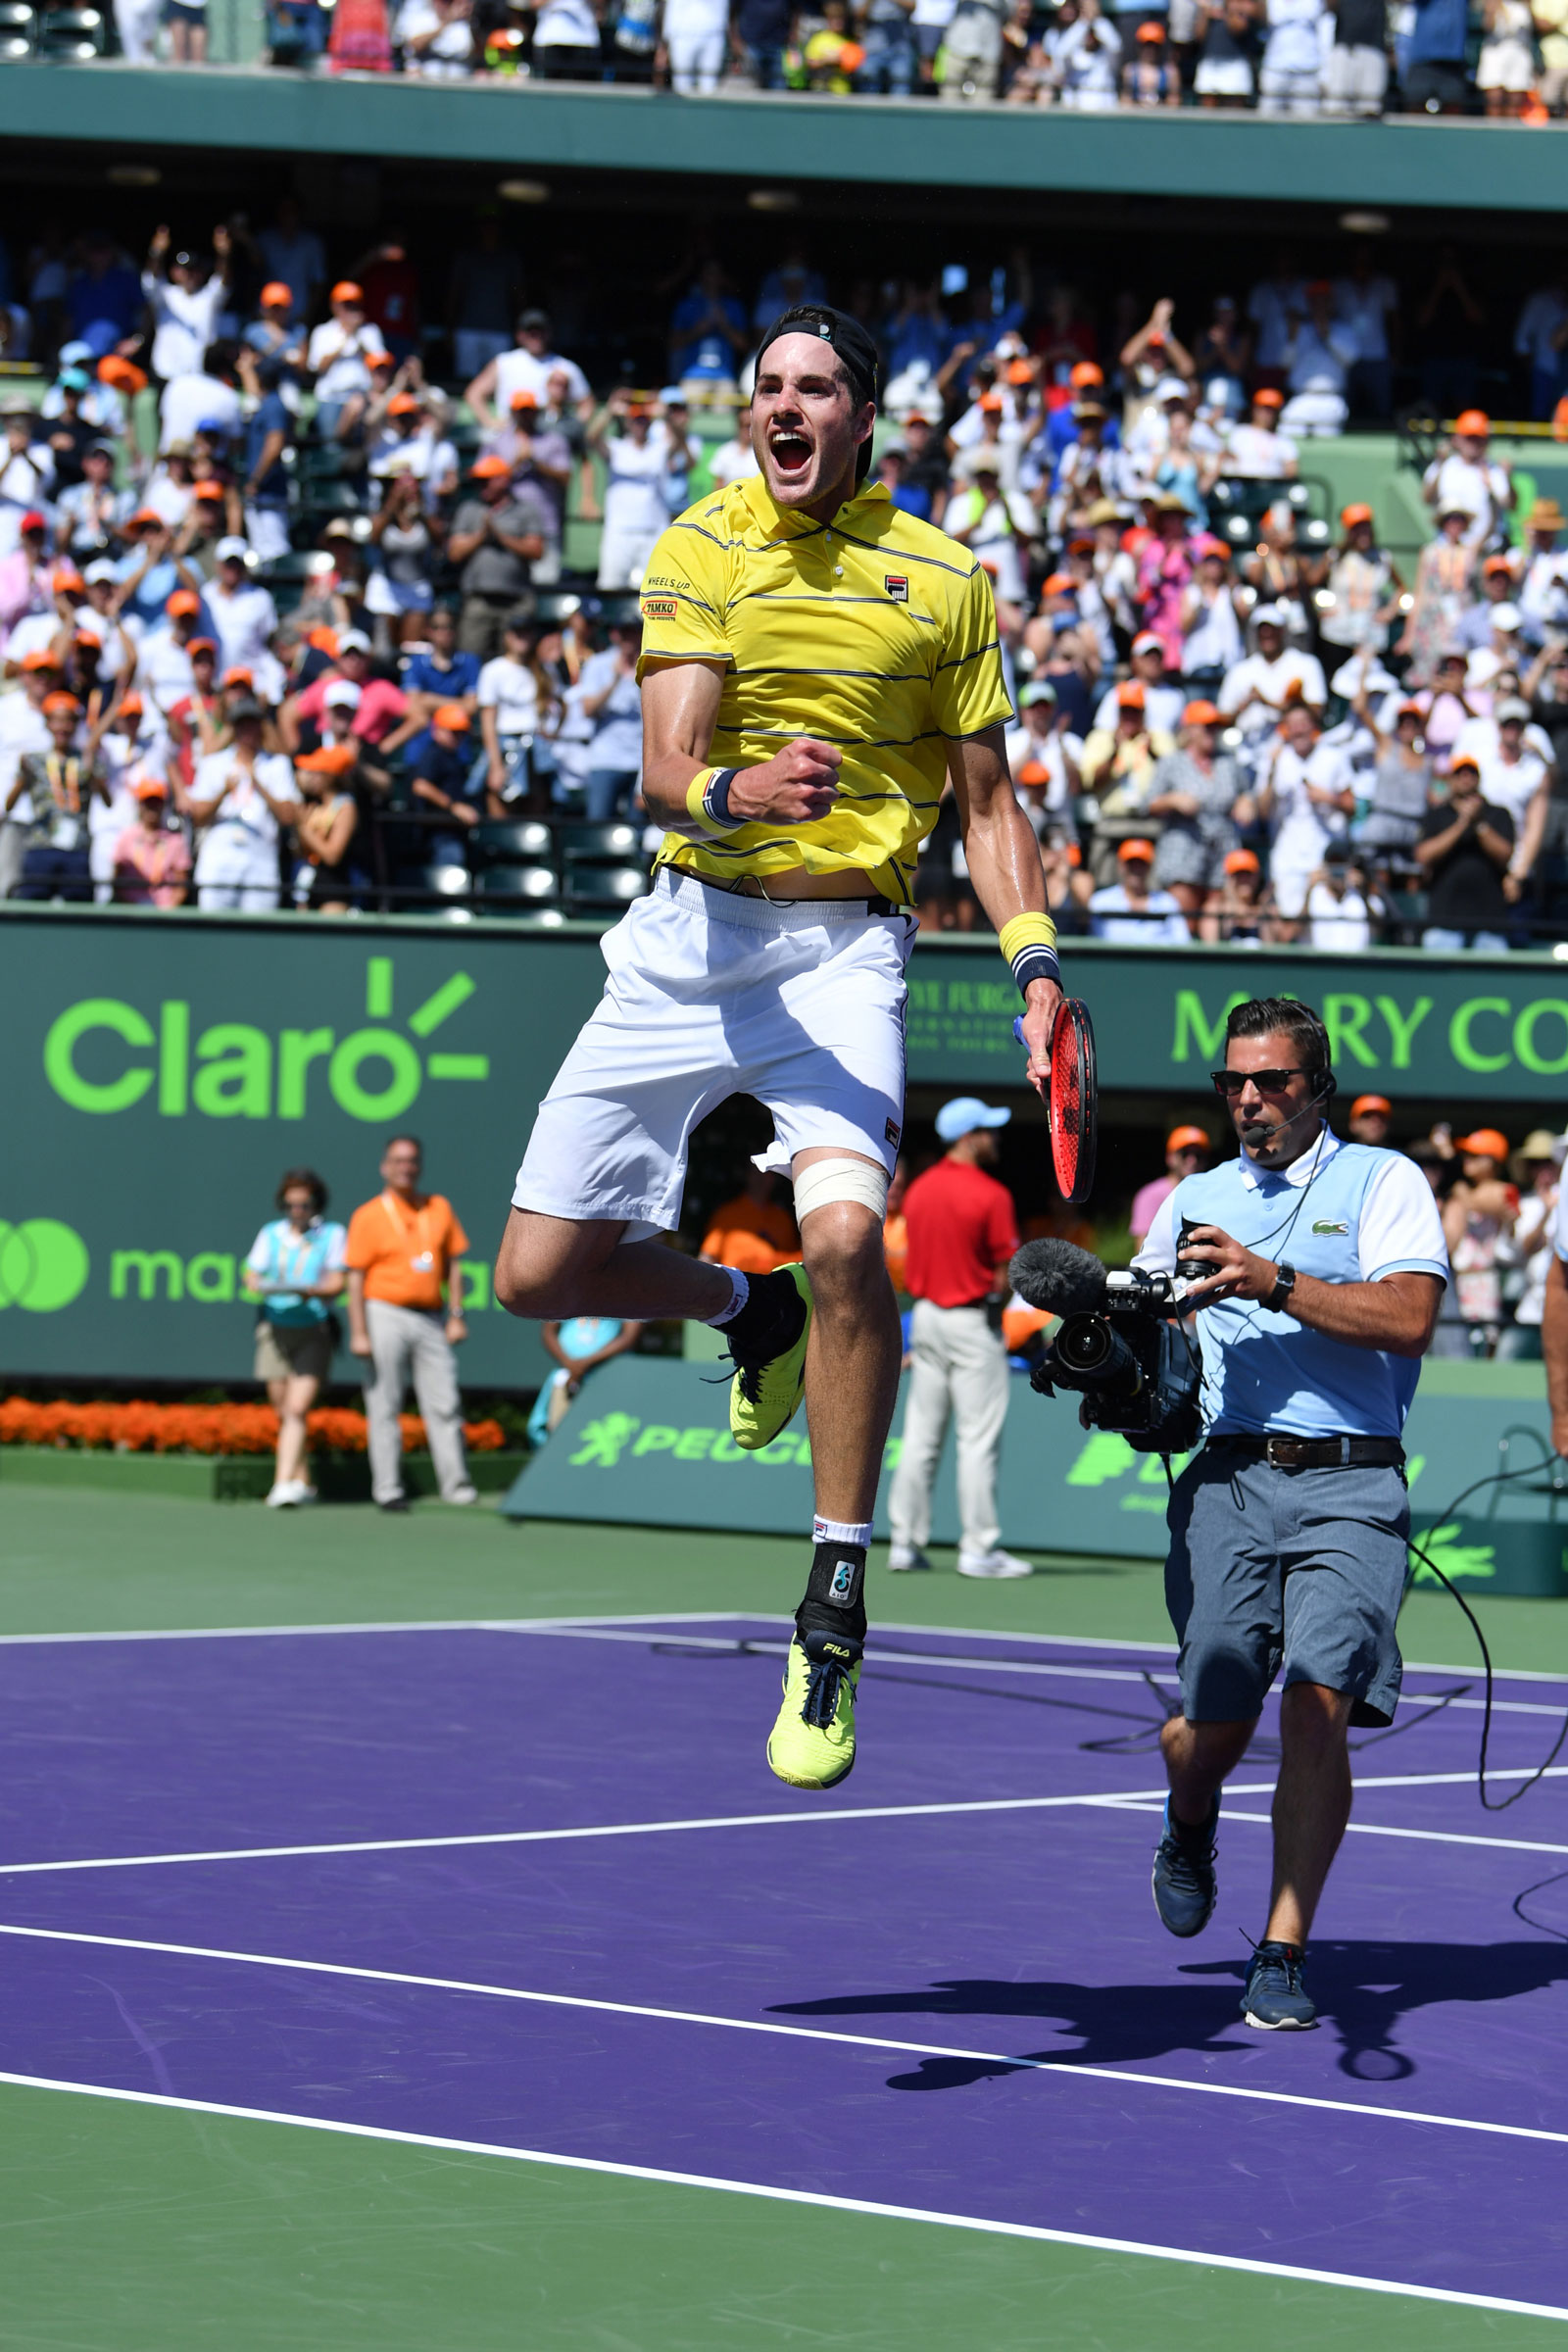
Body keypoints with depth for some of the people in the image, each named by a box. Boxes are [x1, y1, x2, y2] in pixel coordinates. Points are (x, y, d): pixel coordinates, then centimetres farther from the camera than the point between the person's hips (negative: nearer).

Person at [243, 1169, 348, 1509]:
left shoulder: (333, 1235, 2)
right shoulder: (270, 1234, 11)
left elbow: (337, 1284, -5)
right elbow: (252, 1274, 10)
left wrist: (307, 1290, -24)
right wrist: (259, 1286, -14)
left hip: (314, 1330, -3)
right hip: (275, 1325, 3)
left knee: (297, 1409, -15)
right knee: (284, 1413, 5)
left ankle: (284, 1485, -22)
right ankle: (302, 1482, 18)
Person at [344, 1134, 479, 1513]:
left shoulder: (439, 1208, 11)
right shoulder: (368, 1216, 0)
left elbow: (453, 1265, 14)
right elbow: (356, 1278, -3)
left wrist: (456, 1315, 5)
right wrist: (358, 1333, -10)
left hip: (432, 1321, 3)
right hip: (386, 1316, -3)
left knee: (445, 1405, 0)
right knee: (384, 1408, -1)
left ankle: (455, 1484, 4)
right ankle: (388, 1489, 3)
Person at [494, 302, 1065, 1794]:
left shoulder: (944, 581, 5)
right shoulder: (699, 551, 0)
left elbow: (985, 800, 13)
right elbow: (663, 770, -13)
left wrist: (1034, 957, -3)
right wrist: (731, 796, -37)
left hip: (844, 945, -1)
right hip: (688, 933, 2)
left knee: (845, 1235, -27)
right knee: (540, 1275, 1)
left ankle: (835, 1615, -16)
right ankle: (747, 1309, 35)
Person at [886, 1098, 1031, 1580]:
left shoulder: (918, 1191, 6)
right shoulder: (991, 1195, -13)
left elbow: (910, 1265, 11)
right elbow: (1006, 1273, -11)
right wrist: (994, 1297, 7)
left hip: (926, 1316, 6)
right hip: (974, 1322, -6)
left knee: (920, 1436, 10)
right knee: (979, 1439, -2)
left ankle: (906, 1541, 12)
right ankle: (979, 1547, -2)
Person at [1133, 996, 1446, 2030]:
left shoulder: (1383, 1180, 7)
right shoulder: (1194, 1201, 20)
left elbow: (1409, 1318, -8)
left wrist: (1273, 1282, -15)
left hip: (1349, 1486, -3)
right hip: (1227, 1479, 3)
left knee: (1319, 1704, -16)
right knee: (1215, 1721, -6)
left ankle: (1284, 1953, -7)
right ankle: (1190, 1830, 30)